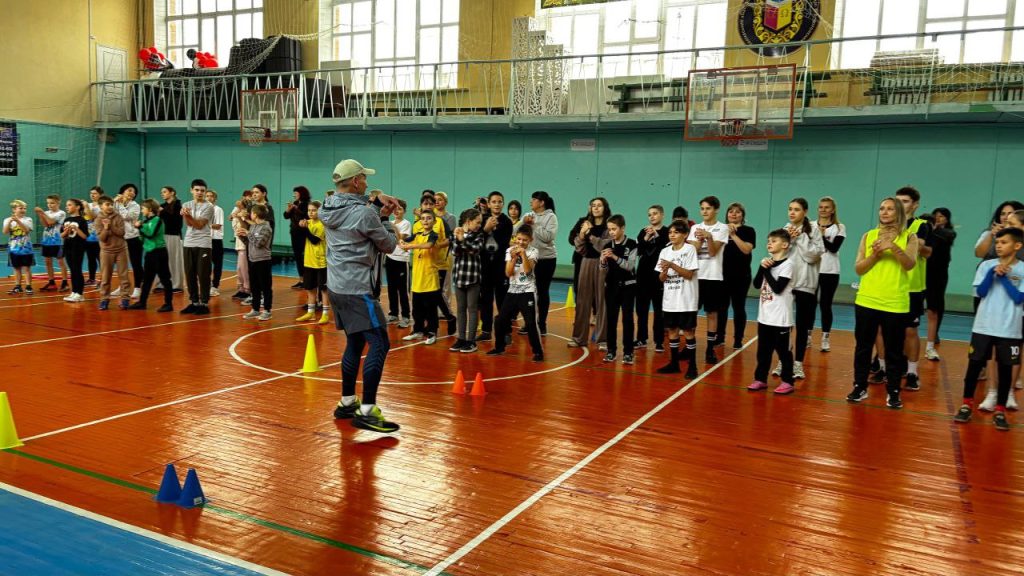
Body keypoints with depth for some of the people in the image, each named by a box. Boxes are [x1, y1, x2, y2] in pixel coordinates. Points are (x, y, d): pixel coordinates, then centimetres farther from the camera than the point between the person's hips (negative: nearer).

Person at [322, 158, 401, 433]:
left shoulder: (329, 208, 7)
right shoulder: (365, 214, -16)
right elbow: (388, 245, -5)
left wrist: (376, 204, 10)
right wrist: (385, 219, 10)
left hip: (336, 286, 9)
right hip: (356, 289, -9)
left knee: (355, 343, 18)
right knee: (379, 344, -8)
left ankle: (347, 403, 26)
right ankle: (367, 411, -10)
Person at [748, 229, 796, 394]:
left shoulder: (787, 264, -11)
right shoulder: (767, 261, 9)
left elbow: (778, 288, -19)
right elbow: (756, 284, 3)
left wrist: (767, 270, -14)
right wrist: (762, 267, -9)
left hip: (780, 317, -6)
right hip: (764, 315, 6)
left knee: (782, 350, 2)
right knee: (763, 349, 12)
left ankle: (787, 381, 12)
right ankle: (760, 378, 21)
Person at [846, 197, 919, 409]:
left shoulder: (909, 237, 1)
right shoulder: (868, 236, 6)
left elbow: (910, 264, -14)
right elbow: (858, 269, 1)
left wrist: (893, 246, -26)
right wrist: (875, 254, -14)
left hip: (895, 304, -2)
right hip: (866, 301, 2)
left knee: (894, 350, 6)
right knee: (863, 346, 10)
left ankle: (893, 392, 17)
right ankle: (860, 387, 22)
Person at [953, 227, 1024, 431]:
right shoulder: (987, 265, 2)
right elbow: (980, 292, -6)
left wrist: (1003, 276, -11)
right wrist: (993, 273, -16)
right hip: (983, 326, 1)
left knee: (1005, 369, 6)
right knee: (975, 364, 4)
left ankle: (1000, 411, 15)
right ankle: (967, 405, 16)